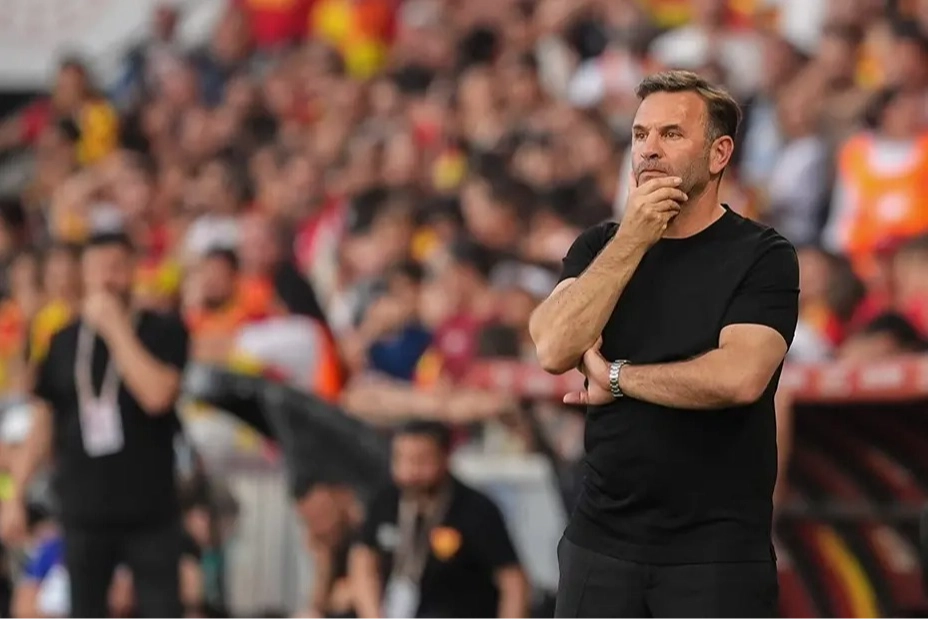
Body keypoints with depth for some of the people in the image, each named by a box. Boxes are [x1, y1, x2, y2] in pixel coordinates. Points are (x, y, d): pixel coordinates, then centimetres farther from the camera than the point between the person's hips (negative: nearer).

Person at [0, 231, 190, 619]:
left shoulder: (164, 333, -1)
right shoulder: (64, 343, 8)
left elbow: (157, 395, -19)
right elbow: (43, 426, 13)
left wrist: (115, 327, -14)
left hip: (151, 511, -3)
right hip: (84, 512, 3)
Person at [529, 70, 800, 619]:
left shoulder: (763, 258, -4)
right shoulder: (601, 246, 9)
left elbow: (738, 377, -20)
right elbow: (554, 349, -8)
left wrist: (615, 377, -7)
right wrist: (632, 240, -11)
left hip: (717, 550, -4)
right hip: (603, 538, 4)